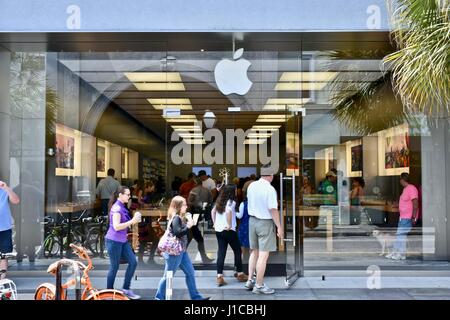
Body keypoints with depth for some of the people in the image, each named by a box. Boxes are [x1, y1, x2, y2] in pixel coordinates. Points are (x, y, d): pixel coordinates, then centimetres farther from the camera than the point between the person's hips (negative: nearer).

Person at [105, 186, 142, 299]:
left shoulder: (122, 207, 12)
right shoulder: (117, 208, -17)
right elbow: (116, 226, -25)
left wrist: (134, 221, 5)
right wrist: (132, 221, -25)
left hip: (122, 241, 9)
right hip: (114, 241, -9)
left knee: (133, 262, 5)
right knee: (114, 267, 2)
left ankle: (126, 289, 15)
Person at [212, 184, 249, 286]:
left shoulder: (219, 201, 11)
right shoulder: (231, 202, -13)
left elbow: (213, 211, 14)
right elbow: (228, 212, -29)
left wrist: (215, 223, 16)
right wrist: (229, 225, -21)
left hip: (218, 230, 7)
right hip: (228, 231, -7)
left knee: (221, 252, 6)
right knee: (238, 251, 10)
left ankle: (219, 277, 1)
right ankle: (240, 274, 20)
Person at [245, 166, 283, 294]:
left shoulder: (251, 186, 1)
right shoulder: (270, 189, -18)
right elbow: (273, 210, -19)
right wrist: (279, 226, -12)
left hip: (252, 220, 7)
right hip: (265, 222, -7)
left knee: (254, 252, 19)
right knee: (263, 255, 0)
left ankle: (250, 281, 23)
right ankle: (259, 285, 6)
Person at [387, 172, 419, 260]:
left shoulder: (411, 188, -16)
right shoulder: (405, 189, 15)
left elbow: (415, 204, -21)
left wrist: (414, 217, -24)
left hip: (408, 218, -10)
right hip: (402, 217, 10)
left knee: (402, 235, -10)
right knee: (399, 235, 12)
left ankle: (402, 254, -3)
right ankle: (395, 252, 17)